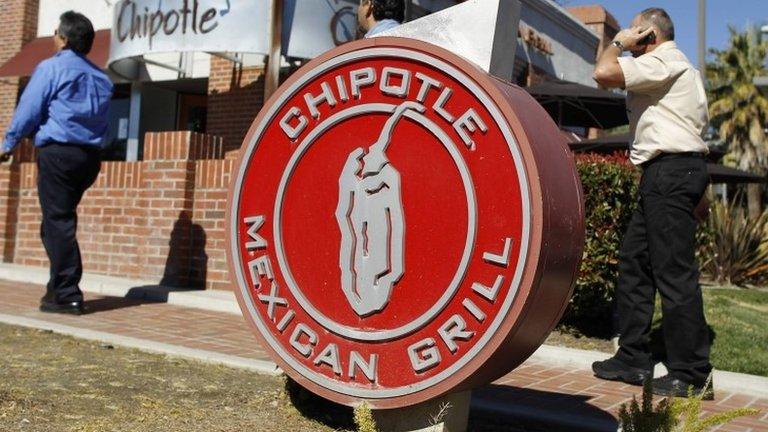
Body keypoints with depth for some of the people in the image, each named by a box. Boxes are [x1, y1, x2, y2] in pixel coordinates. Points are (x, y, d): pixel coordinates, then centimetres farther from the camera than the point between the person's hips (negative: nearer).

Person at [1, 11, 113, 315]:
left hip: (58, 153, -7)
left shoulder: (51, 68, -3)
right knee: (62, 220, 18)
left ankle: (67, 295, -6)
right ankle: (60, 287, 21)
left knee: (57, 222, -4)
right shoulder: (101, 77, 15)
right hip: (90, 156, 7)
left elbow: (28, 110, -3)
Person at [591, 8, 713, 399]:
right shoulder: (677, 67, 26)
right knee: (634, 261, 10)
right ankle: (632, 359, 14)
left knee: (674, 271, -10)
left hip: (670, 172, -11)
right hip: (666, 175, 11)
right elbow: (702, 121, 27)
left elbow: (603, 72, -22)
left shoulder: (663, 62, -8)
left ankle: (691, 374, -5)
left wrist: (618, 42, -1)